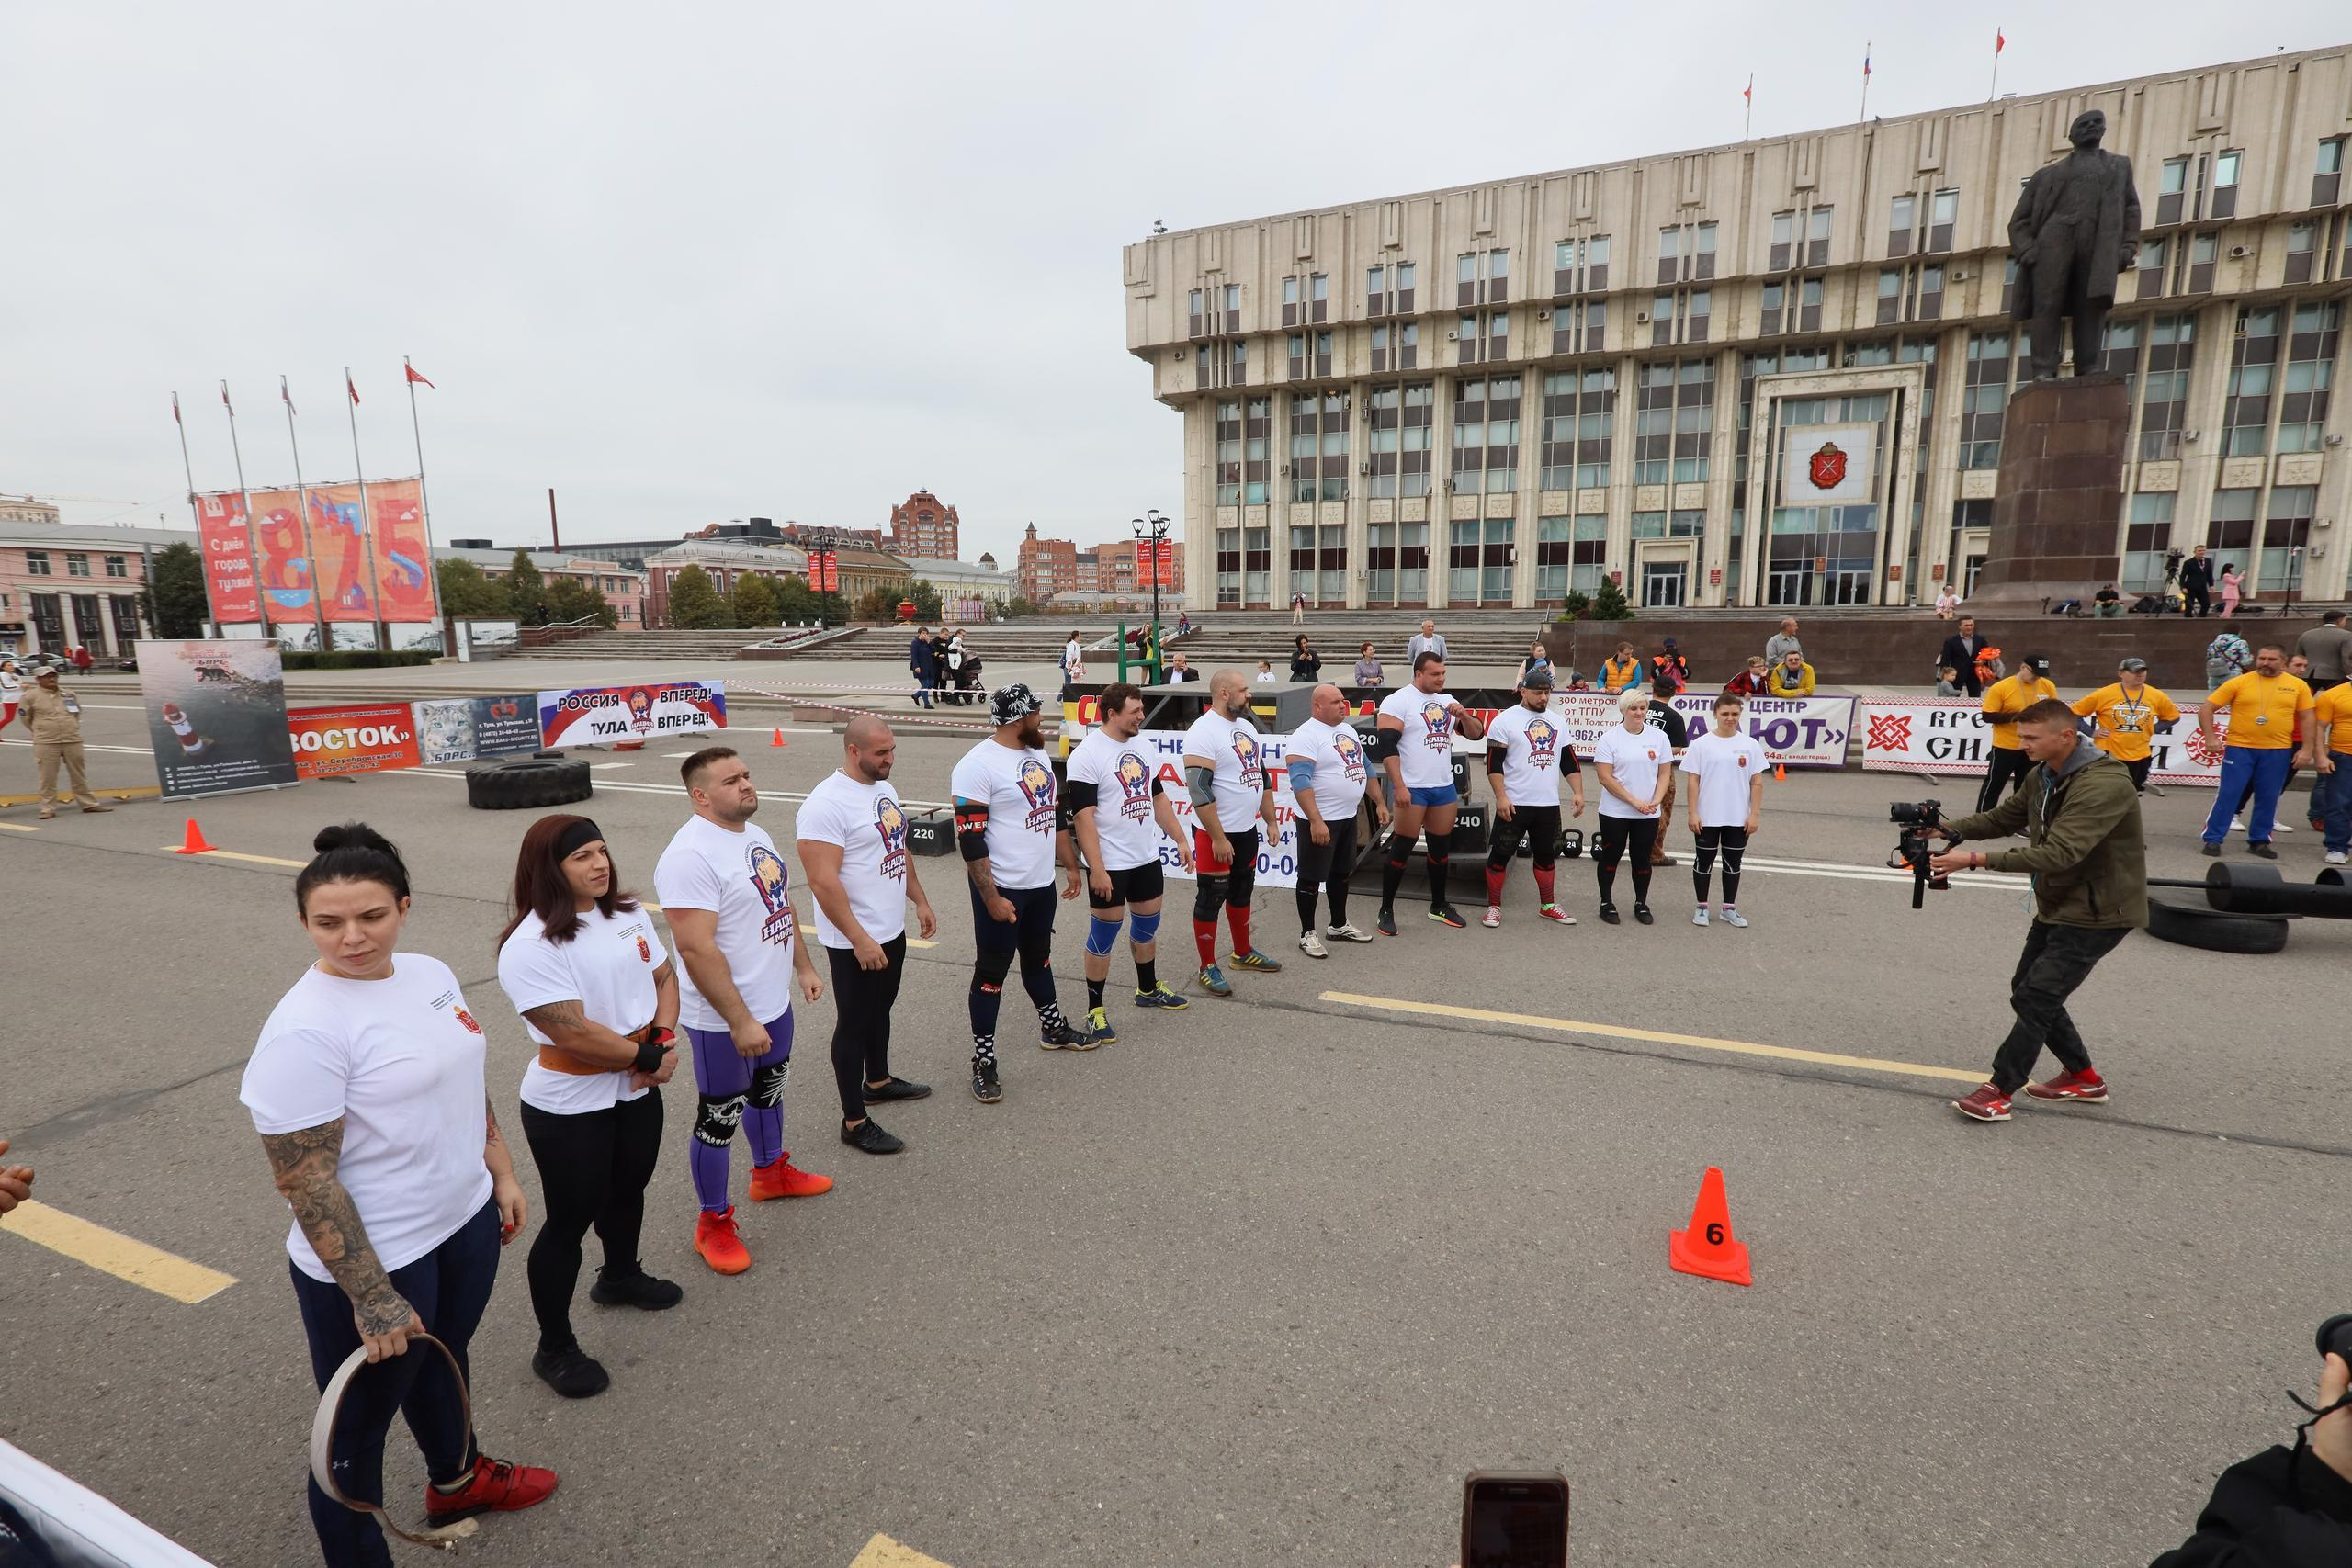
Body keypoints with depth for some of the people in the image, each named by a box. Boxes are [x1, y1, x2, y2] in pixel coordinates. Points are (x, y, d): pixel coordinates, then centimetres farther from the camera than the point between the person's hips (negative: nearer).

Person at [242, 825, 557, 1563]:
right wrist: (371, 1299, -21)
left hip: (465, 1221, 8)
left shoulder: (430, 973, -3)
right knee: (359, 1428, 12)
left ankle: (456, 1479, 56)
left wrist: (501, 1172, 13)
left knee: (443, 1358, 30)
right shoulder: (305, 1032, -25)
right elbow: (306, 1184, -23)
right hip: (375, 1261, -8)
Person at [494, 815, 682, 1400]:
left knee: (628, 1191, 26)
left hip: (637, 1090, 7)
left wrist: (664, 1037, -12)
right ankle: (554, 1348, 28)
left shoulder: (629, 914, 0)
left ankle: (620, 1278, 53)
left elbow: (665, 976, 5)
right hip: (569, 1108, -7)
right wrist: (649, 1056, -18)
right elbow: (574, 1032, -28)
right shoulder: (530, 946, -24)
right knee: (570, 1222, 8)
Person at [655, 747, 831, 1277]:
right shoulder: (690, 856, -25)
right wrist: (740, 1022, -28)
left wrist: (804, 966, 17)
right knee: (720, 1117, 8)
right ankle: (713, 1223, 26)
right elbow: (696, 948, -29)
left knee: (769, 1088, 26)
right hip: (724, 1020, -8)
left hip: (774, 1002, 9)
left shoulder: (756, 836, 4)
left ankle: (770, 1171, 49)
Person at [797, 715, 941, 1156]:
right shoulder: (826, 803, -23)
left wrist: (920, 901, 18)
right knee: (854, 1024, 3)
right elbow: (822, 880, -26)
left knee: (880, 1011, 24)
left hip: (892, 930, 9)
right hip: (856, 942, -9)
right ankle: (854, 1122, 16)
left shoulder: (884, 788, 6)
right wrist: (859, 939, -26)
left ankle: (878, 1081, 44)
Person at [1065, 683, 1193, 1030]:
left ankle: (1148, 989, 39)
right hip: (1110, 866, -7)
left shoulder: (1141, 748, 7)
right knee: (1104, 934, 3)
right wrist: (1097, 870, -23)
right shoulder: (1087, 754, -16)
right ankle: (1095, 1009, 16)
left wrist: (1180, 840, 13)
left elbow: (1158, 798, 17)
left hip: (1147, 858, 7)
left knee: (1147, 925, 19)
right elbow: (1083, 817, -20)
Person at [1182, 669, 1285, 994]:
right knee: (1211, 898, 2)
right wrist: (1218, 838, -22)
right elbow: (1199, 790, -23)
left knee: (1241, 893, 20)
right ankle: (1207, 968, 12)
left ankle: (1243, 953, 35)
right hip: (1218, 834, -8)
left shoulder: (1247, 726, 10)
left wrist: (1271, 820, 16)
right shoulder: (1203, 732, -18)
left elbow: (1261, 776, 19)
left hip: (1247, 830, 8)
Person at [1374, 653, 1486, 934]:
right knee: (1402, 848, -3)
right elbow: (1387, 746, -15)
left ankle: (1439, 906, 26)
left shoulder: (1447, 701, 12)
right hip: (1411, 788, -6)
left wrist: (1463, 715, -7)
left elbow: (1476, 734, 14)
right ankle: (1386, 910, 8)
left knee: (1440, 846, 12)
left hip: (1444, 787, 6)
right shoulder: (1397, 701, -8)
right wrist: (1399, 786, -21)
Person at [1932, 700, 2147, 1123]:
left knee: (2036, 997, -9)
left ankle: (1999, 1090, 0)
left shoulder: (2104, 784, -27)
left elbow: (2059, 853, -35)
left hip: (2098, 912, -9)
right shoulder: (2042, 775, 2)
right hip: (2057, 905, 9)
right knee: (2029, 992, 15)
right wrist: (1948, 829, -8)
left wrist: (1975, 860, -39)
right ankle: (2082, 1076, 32)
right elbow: (2004, 818, 9)